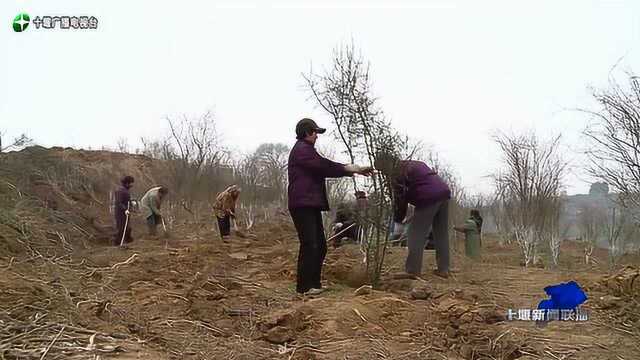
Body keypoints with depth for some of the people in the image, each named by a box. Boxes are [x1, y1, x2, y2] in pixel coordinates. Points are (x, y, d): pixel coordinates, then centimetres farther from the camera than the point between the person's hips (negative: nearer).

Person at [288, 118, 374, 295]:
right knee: (309, 245, -11)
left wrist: (354, 170, 13)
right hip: (303, 204, -11)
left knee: (320, 245, 12)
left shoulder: (305, 149, 25)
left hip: (311, 204, 11)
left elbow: (324, 168, 20)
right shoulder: (301, 149, -7)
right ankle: (304, 286, -5)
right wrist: (349, 168, -5)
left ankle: (314, 283, 18)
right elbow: (324, 166, -15)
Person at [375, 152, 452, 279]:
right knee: (441, 234, 12)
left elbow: (399, 199, -4)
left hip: (429, 197, -9)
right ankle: (443, 269, 15)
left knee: (417, 233, -3)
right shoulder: (412, 164, 24)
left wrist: (398, 222, 5)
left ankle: (412, 270, -3)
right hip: (444, 191, 9)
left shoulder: (397, 173, -3)